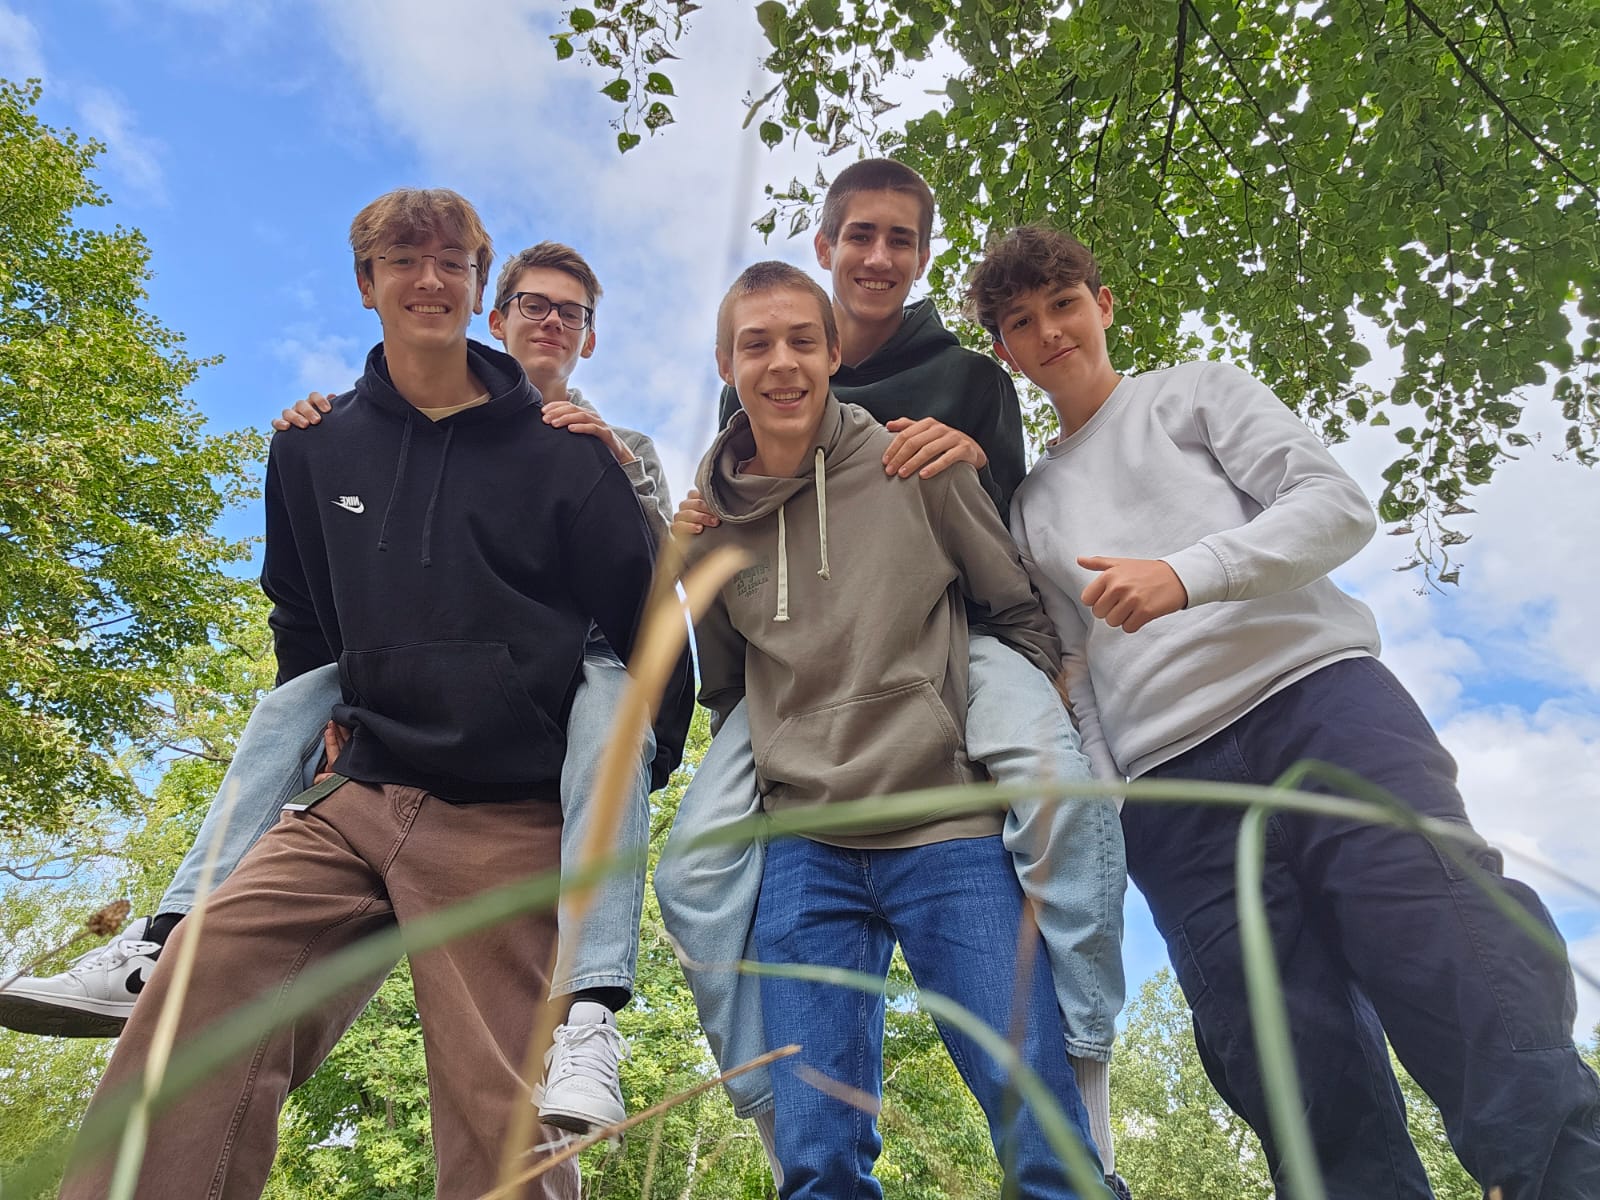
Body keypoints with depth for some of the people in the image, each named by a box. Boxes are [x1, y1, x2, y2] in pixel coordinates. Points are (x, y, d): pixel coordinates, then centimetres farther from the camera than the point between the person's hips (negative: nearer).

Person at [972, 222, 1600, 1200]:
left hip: (1318, 696, -1)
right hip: (1172, 789, 2)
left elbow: (1338, 504, 3)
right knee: (1316, 1100, -5)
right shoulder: (1033, 507, 26)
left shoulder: (1199, 392, 19)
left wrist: (1185, 576, -14)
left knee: (1476, 1001, -18)